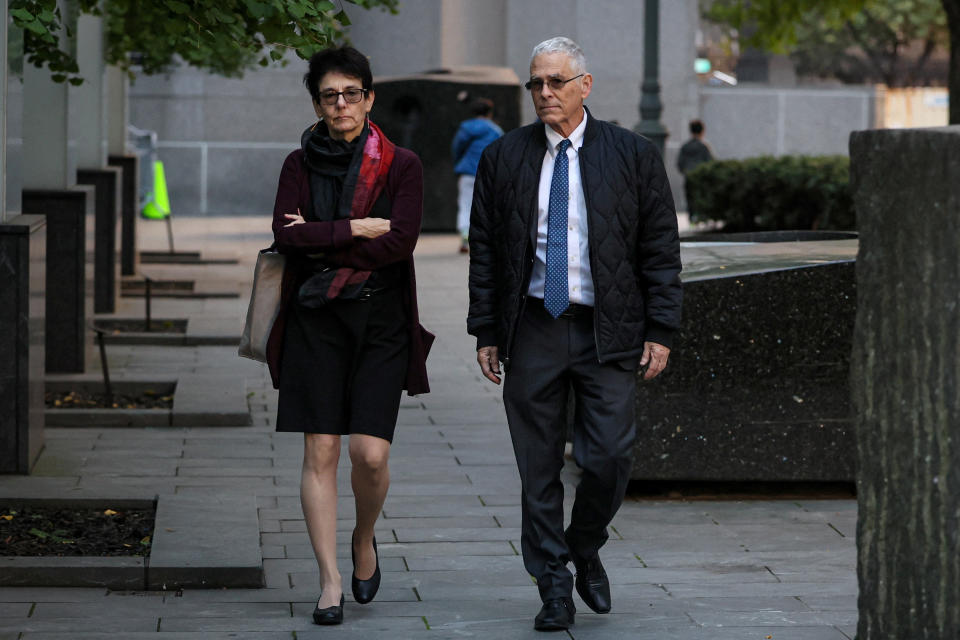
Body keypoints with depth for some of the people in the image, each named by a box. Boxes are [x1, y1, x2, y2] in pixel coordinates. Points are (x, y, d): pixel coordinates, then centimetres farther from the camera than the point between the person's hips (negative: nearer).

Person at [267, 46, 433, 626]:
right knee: (321, 453, -4)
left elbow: (401, 241, -11)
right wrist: (358, 229, -12)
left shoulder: (402, 165, 3)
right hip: (315, 322, 1)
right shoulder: (300, 164, 7)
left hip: (381, 321, -1)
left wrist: (322, 246, -8)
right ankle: (330, 583, 3)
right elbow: (287, 233, -7)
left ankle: (364, 539, 22)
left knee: (371, 454, -9)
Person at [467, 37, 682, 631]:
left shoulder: (634, 155, 2)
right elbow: (485, 252, 8)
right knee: (539, 468, 3)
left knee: (609, 458, -7)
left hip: (608, 333, -1)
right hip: (532, 331, 1)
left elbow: (661, 249, 2)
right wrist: (486, 332, 3)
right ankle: (555, 587, 13)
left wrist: (661, 331, -4)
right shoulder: (504, 158, 6)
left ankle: (586, 551, 21)